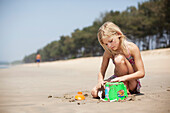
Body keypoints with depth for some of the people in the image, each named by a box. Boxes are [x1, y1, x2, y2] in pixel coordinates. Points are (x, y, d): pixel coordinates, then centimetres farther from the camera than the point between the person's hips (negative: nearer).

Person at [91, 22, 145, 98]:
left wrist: (123, 78, -34)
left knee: (119, 58, -28)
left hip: (133, 83, -4)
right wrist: (100, 81, -24)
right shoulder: (108, 52, -6)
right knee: (95, 92, -20)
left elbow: (141, 73, -20)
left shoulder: (132, 48, -18)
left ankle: (126, 89, -14)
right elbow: (101, 72, 0)